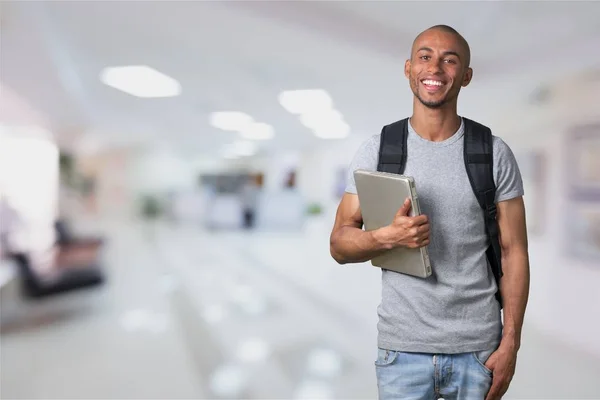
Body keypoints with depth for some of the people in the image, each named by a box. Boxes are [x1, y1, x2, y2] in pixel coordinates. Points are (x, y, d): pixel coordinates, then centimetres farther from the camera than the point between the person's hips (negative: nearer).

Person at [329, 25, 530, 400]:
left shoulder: (495, 153, -2)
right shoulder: (376, 150, -4)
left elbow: (514, 251, 0)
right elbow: (339, 244, -4)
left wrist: (510, 343, -4)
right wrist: (388, 236, -23)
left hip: (478, 347, 1)